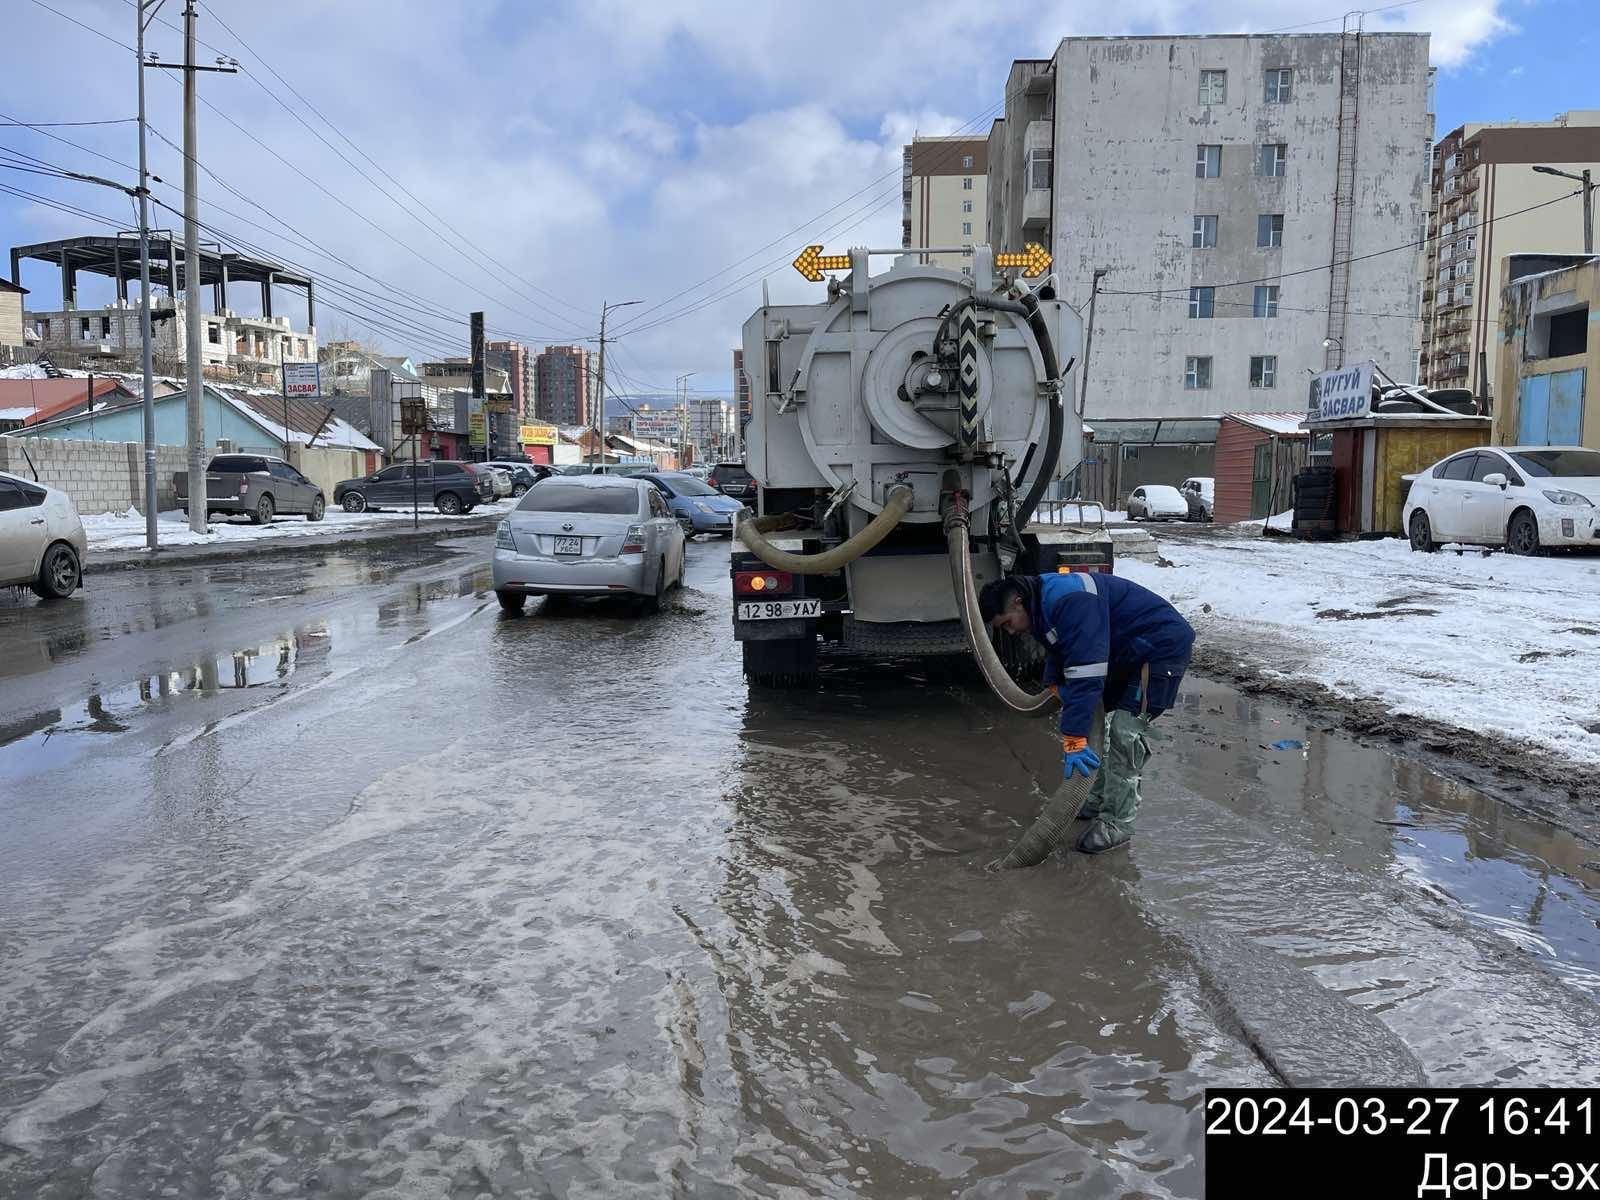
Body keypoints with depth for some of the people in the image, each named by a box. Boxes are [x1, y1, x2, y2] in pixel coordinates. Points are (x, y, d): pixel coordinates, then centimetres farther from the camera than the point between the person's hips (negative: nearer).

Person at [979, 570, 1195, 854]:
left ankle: (1117, 823, -9)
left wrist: (1073, 740, -35)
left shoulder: (1069, 602, -30)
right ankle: (1101, 799, 27)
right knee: (1111, 723, 15)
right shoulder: (1043, 604, 4)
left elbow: (1085, 674, -35)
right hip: (1128, 652, 11)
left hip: (1163, 646, -11)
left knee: (1126, 729, -15)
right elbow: (1058, 659, 16)